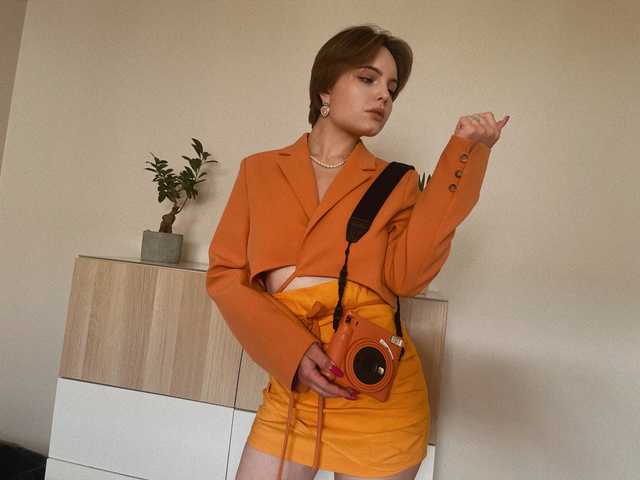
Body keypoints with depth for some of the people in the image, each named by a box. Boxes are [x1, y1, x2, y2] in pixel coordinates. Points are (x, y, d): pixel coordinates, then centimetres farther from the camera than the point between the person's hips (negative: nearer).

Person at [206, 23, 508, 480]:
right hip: (290, 390, 1)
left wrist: (463, 154, -12)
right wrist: (291, 349, -14)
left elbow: (406, 276, -12)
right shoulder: (259, 171, 5)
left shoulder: (397, 183, 4)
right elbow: (224, 274, 1)